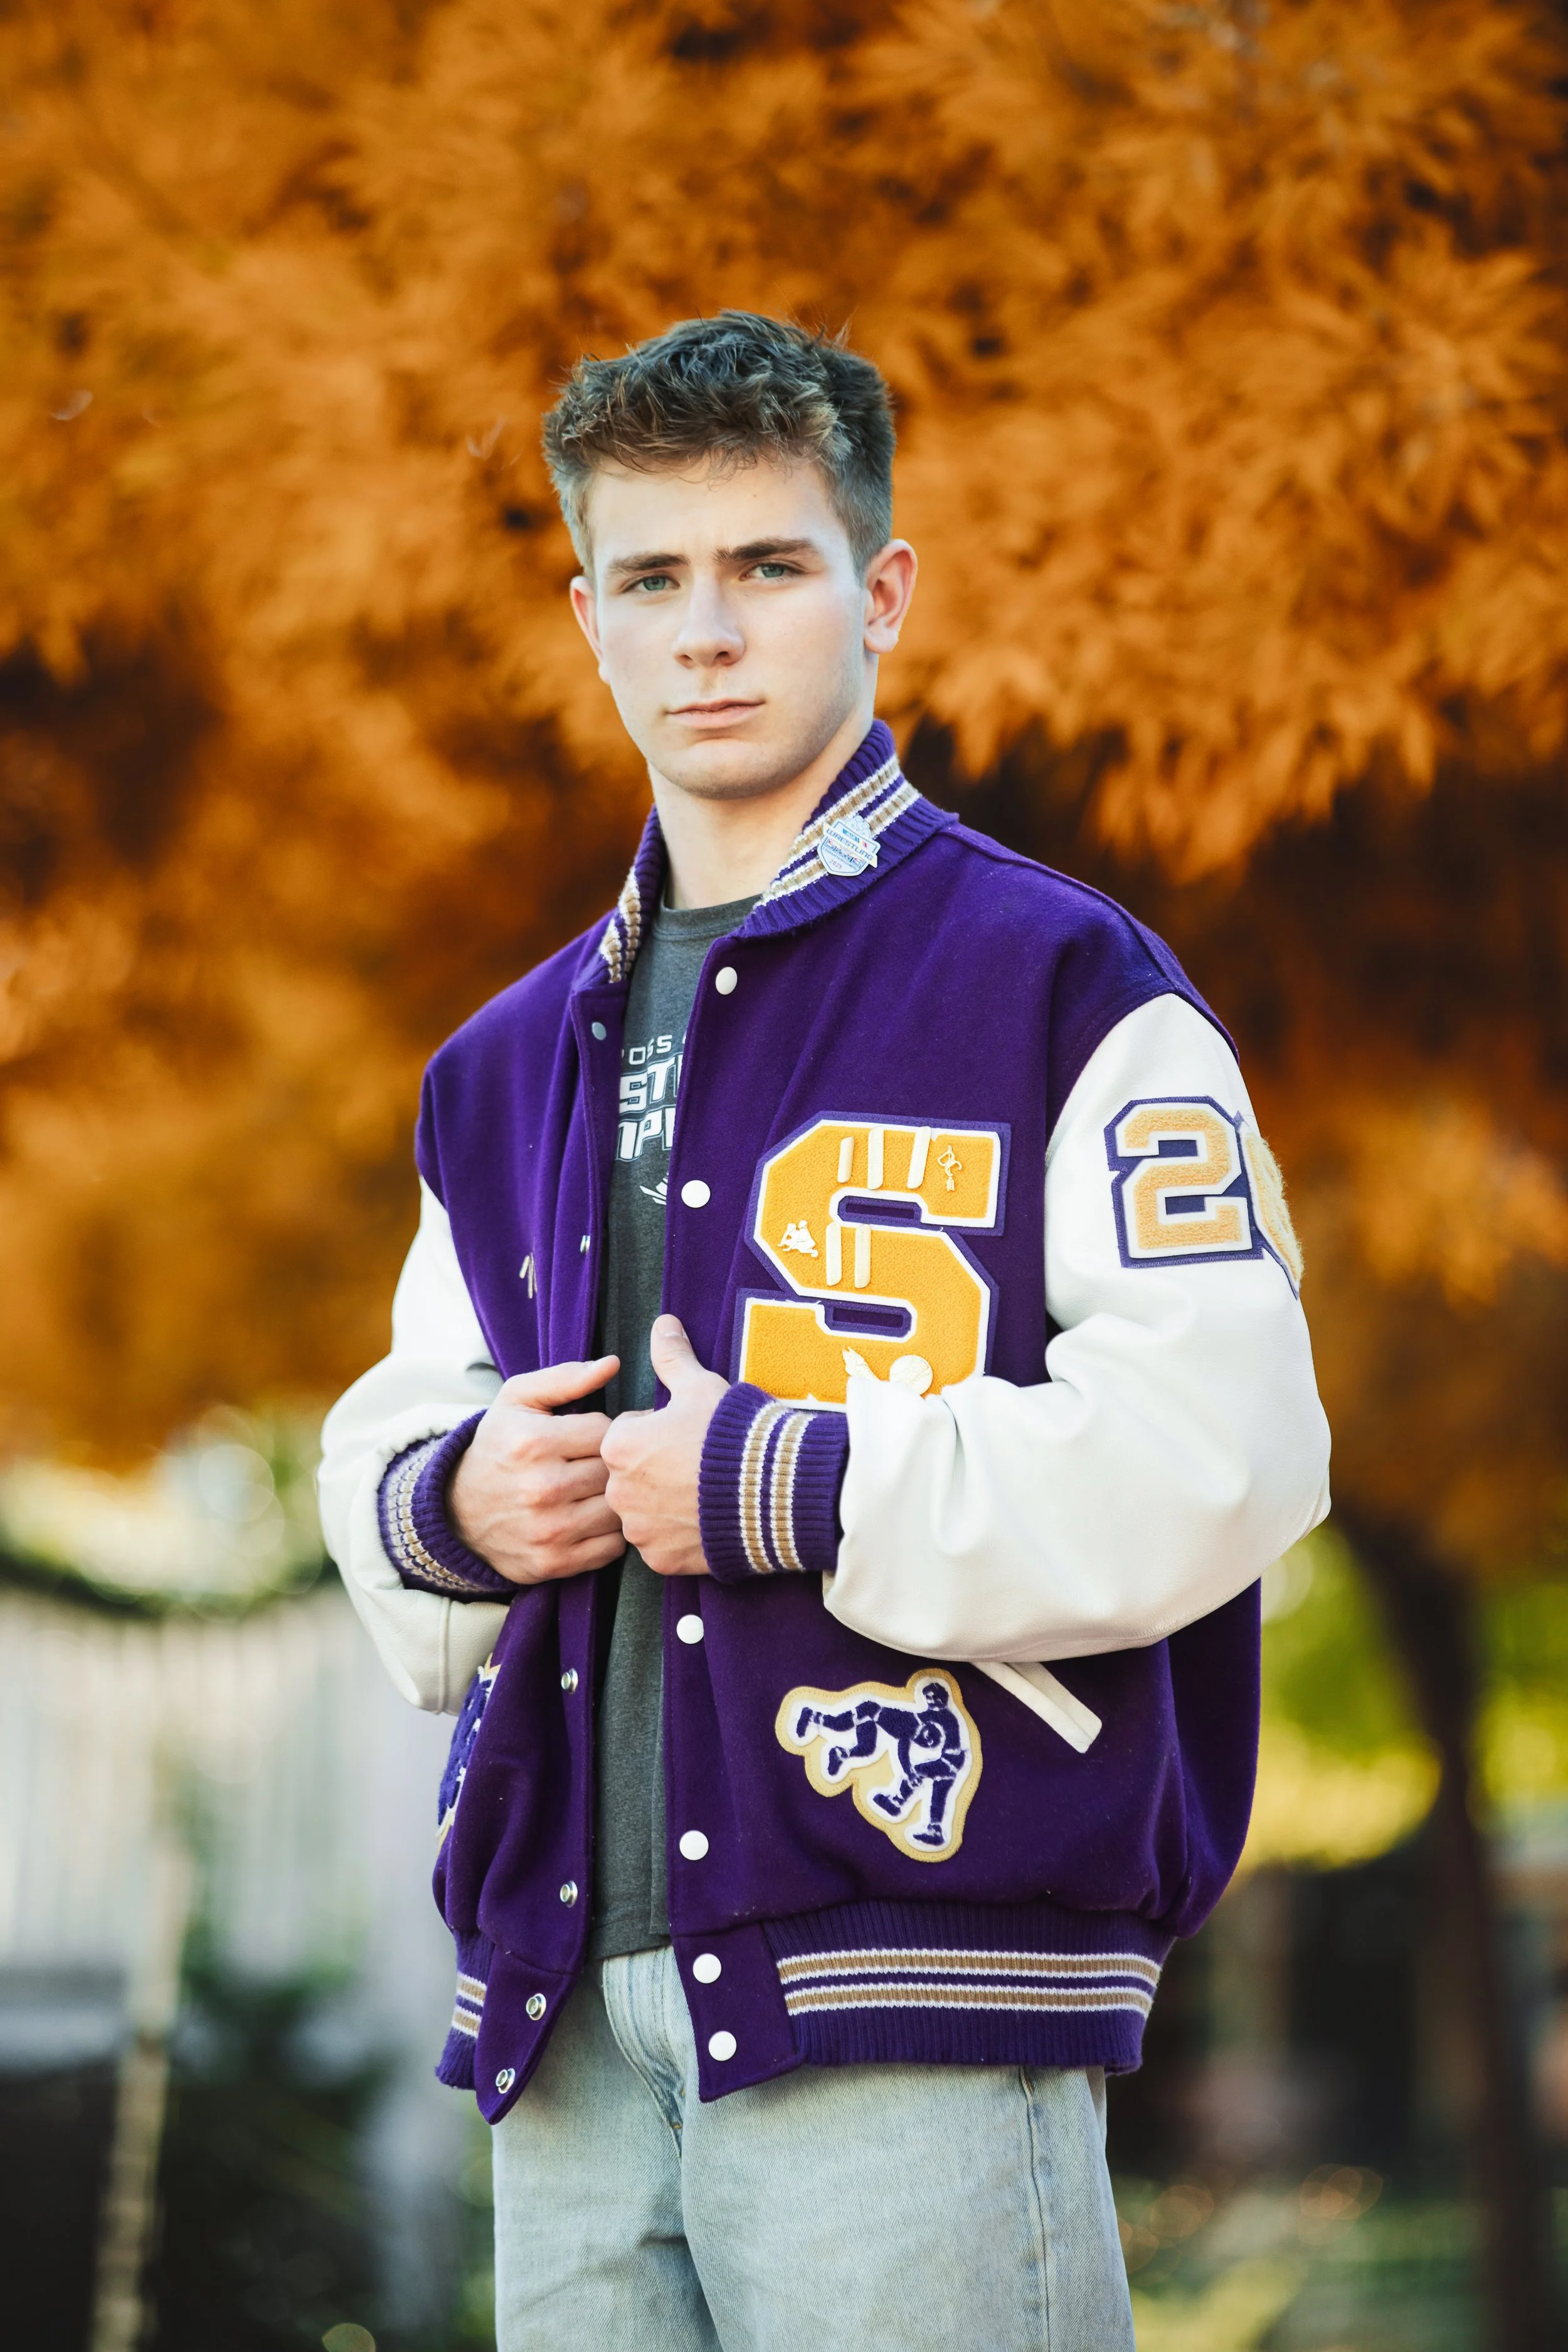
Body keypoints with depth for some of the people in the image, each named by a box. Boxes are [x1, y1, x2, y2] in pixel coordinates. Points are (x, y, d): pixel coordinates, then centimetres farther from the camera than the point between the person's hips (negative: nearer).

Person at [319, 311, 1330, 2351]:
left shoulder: (1063, 991, -1)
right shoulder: (512, 1067, 20)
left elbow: (1218, 1453, -11)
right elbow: (395, 1429, 26)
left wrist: (777, 1488, -13)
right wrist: (451, 1499, 3)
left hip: (911, 2004, -6)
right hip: (572, 2011, 6)